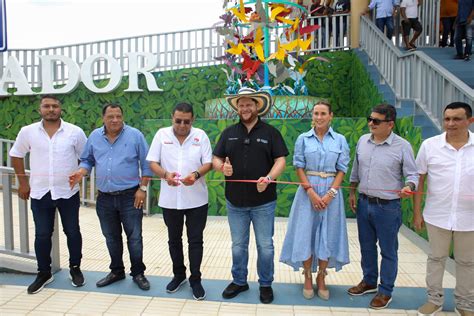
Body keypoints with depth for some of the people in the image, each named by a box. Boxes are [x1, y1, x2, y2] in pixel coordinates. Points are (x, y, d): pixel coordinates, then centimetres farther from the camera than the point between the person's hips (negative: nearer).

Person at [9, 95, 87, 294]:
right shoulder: (27, 132, -2)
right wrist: (23, 182, 8)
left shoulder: (75, 132, -5)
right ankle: (44, 273, 27)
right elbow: (16, 155, 10)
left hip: (68, 192, -1)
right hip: (40, 193, 1)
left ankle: (75, 268, 28)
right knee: (42, 235, 9)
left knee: (72, 232, 10)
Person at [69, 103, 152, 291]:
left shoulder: (135, 135, -6)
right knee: (111, 238, 15)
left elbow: (146, 164, -5)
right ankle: (117, 271, 32)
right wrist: (81, 172, -9)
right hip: (105, 198, 4)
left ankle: (138, 273, 18)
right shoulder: (94, 136, 5)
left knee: (134, 237, 2)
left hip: (130, 196, -4)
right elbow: (87, 160, 13)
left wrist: (142, 188, -10)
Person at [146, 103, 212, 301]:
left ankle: (195, 280, 21)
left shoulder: (201, 135, -2)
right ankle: (178, 275, 36)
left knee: (195, 240, 6)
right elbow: (152, 162, -2)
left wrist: (196, 174, -24)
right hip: (170, 199, 2)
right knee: (174, 240, 16)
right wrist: (165, 175, -22)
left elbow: (208, 163, -3)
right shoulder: (162, 134, -1)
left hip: (196, 199, -1)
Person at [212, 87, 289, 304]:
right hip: (235, 201, 3)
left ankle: (265, 284, 27)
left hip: (264, 201, -2)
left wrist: (269, 178, -22)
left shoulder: (270, 132, 0)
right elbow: (215, 159, 7)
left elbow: (280, 160, -5)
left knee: (265, 245, 8)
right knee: (238, 245, 15)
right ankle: (239, 281, 34)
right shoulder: (229, 133, 7)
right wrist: (222, 167, -16)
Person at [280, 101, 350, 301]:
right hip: (307, 190, 0)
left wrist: (330, 194, -12)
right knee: (305, 233, 3)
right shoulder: (303, 139, 2)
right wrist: (311, 192, -12)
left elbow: (342, 170, 0)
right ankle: (308, 277, 21)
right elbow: (299, 167, -2)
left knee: (327, 235, 7)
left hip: (331, 191, 1)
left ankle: (321, 277, 25)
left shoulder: (340, 140, 3)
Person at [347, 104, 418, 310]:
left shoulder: (402, 146, -11)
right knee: (366, 246, 19)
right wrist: (352, 193, 14)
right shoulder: (363, 141, 4)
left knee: (388, 250, 8)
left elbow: (412, 174, -7)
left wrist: (409, 187, -28)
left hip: (387, 207, -5)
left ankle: (385, 291, 25)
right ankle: (369, 282, 38)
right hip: (363, 203, 5)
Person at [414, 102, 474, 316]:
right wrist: (416, 212, 0)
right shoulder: (429, 145, -5)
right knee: (436, 258, 14)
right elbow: (419, 180, 0)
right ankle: (435, 299, 32)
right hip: (436, 216, 0)